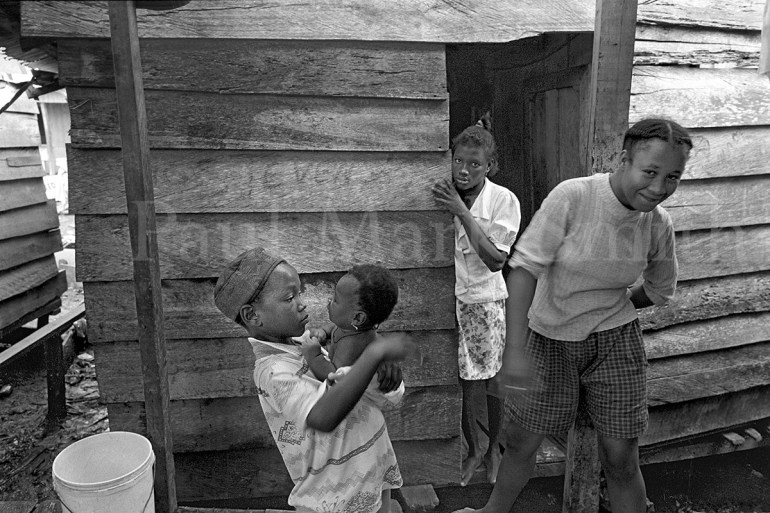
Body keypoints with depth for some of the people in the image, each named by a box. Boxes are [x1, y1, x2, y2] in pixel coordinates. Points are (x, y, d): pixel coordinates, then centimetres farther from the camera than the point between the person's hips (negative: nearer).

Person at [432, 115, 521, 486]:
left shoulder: (503, 200, -11)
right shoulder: (441, 194, -6)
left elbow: (496, 261, -19)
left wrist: (463, 213, -25)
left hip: (485, 299, -1)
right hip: (449, 298, 1)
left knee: (492, 382, 11)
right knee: (462, 384, 8)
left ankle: (494, 448, 38)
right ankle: (473, 449, 33)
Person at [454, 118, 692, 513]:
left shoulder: (658, 224, -7)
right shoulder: (572, 197, -20)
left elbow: (659, 291, 12)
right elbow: (525, 266, -24)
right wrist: (515, 349, -29)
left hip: (615, 341, 2)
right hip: (549, 337, -2)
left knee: (621, 460, 6)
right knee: (520, 442, 12)